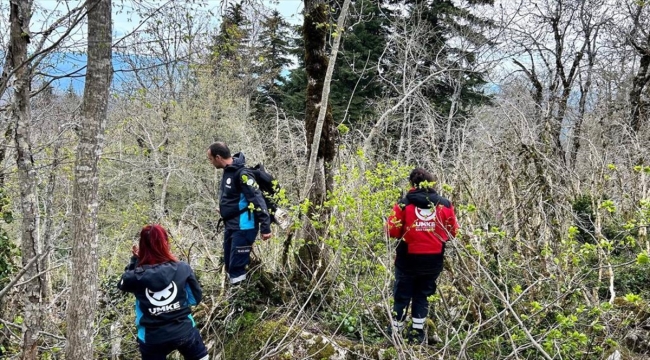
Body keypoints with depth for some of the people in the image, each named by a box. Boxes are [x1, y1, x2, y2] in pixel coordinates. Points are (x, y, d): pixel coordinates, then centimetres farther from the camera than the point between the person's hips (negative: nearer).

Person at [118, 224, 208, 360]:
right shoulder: (183, 268, -12)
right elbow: (195, 298, -2)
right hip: (184, 331, 0)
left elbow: (122, 284, 10)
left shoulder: (137, 276, -14)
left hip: (152, 338, 0)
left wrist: (135, 260, 9)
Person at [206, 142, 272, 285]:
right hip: (231, 226, 10)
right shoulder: (228, 171, 9)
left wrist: (265, 227, -24)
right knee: (230, 267, 15)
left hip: (243, 228, -10)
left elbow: (257, 199, -22)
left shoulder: (241, 173, -19)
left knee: (236, 268, -9)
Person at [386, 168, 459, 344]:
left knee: (402, 295, 12)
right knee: (422, 295, 16)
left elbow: (392, 231, -8)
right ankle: (417, 333, 19)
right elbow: (452, 232, 5)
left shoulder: (404, 203, -9)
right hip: (433, 260, 2)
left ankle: (396, 332, 18)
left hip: (408, 259, -2)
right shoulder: (445, 204, -2)